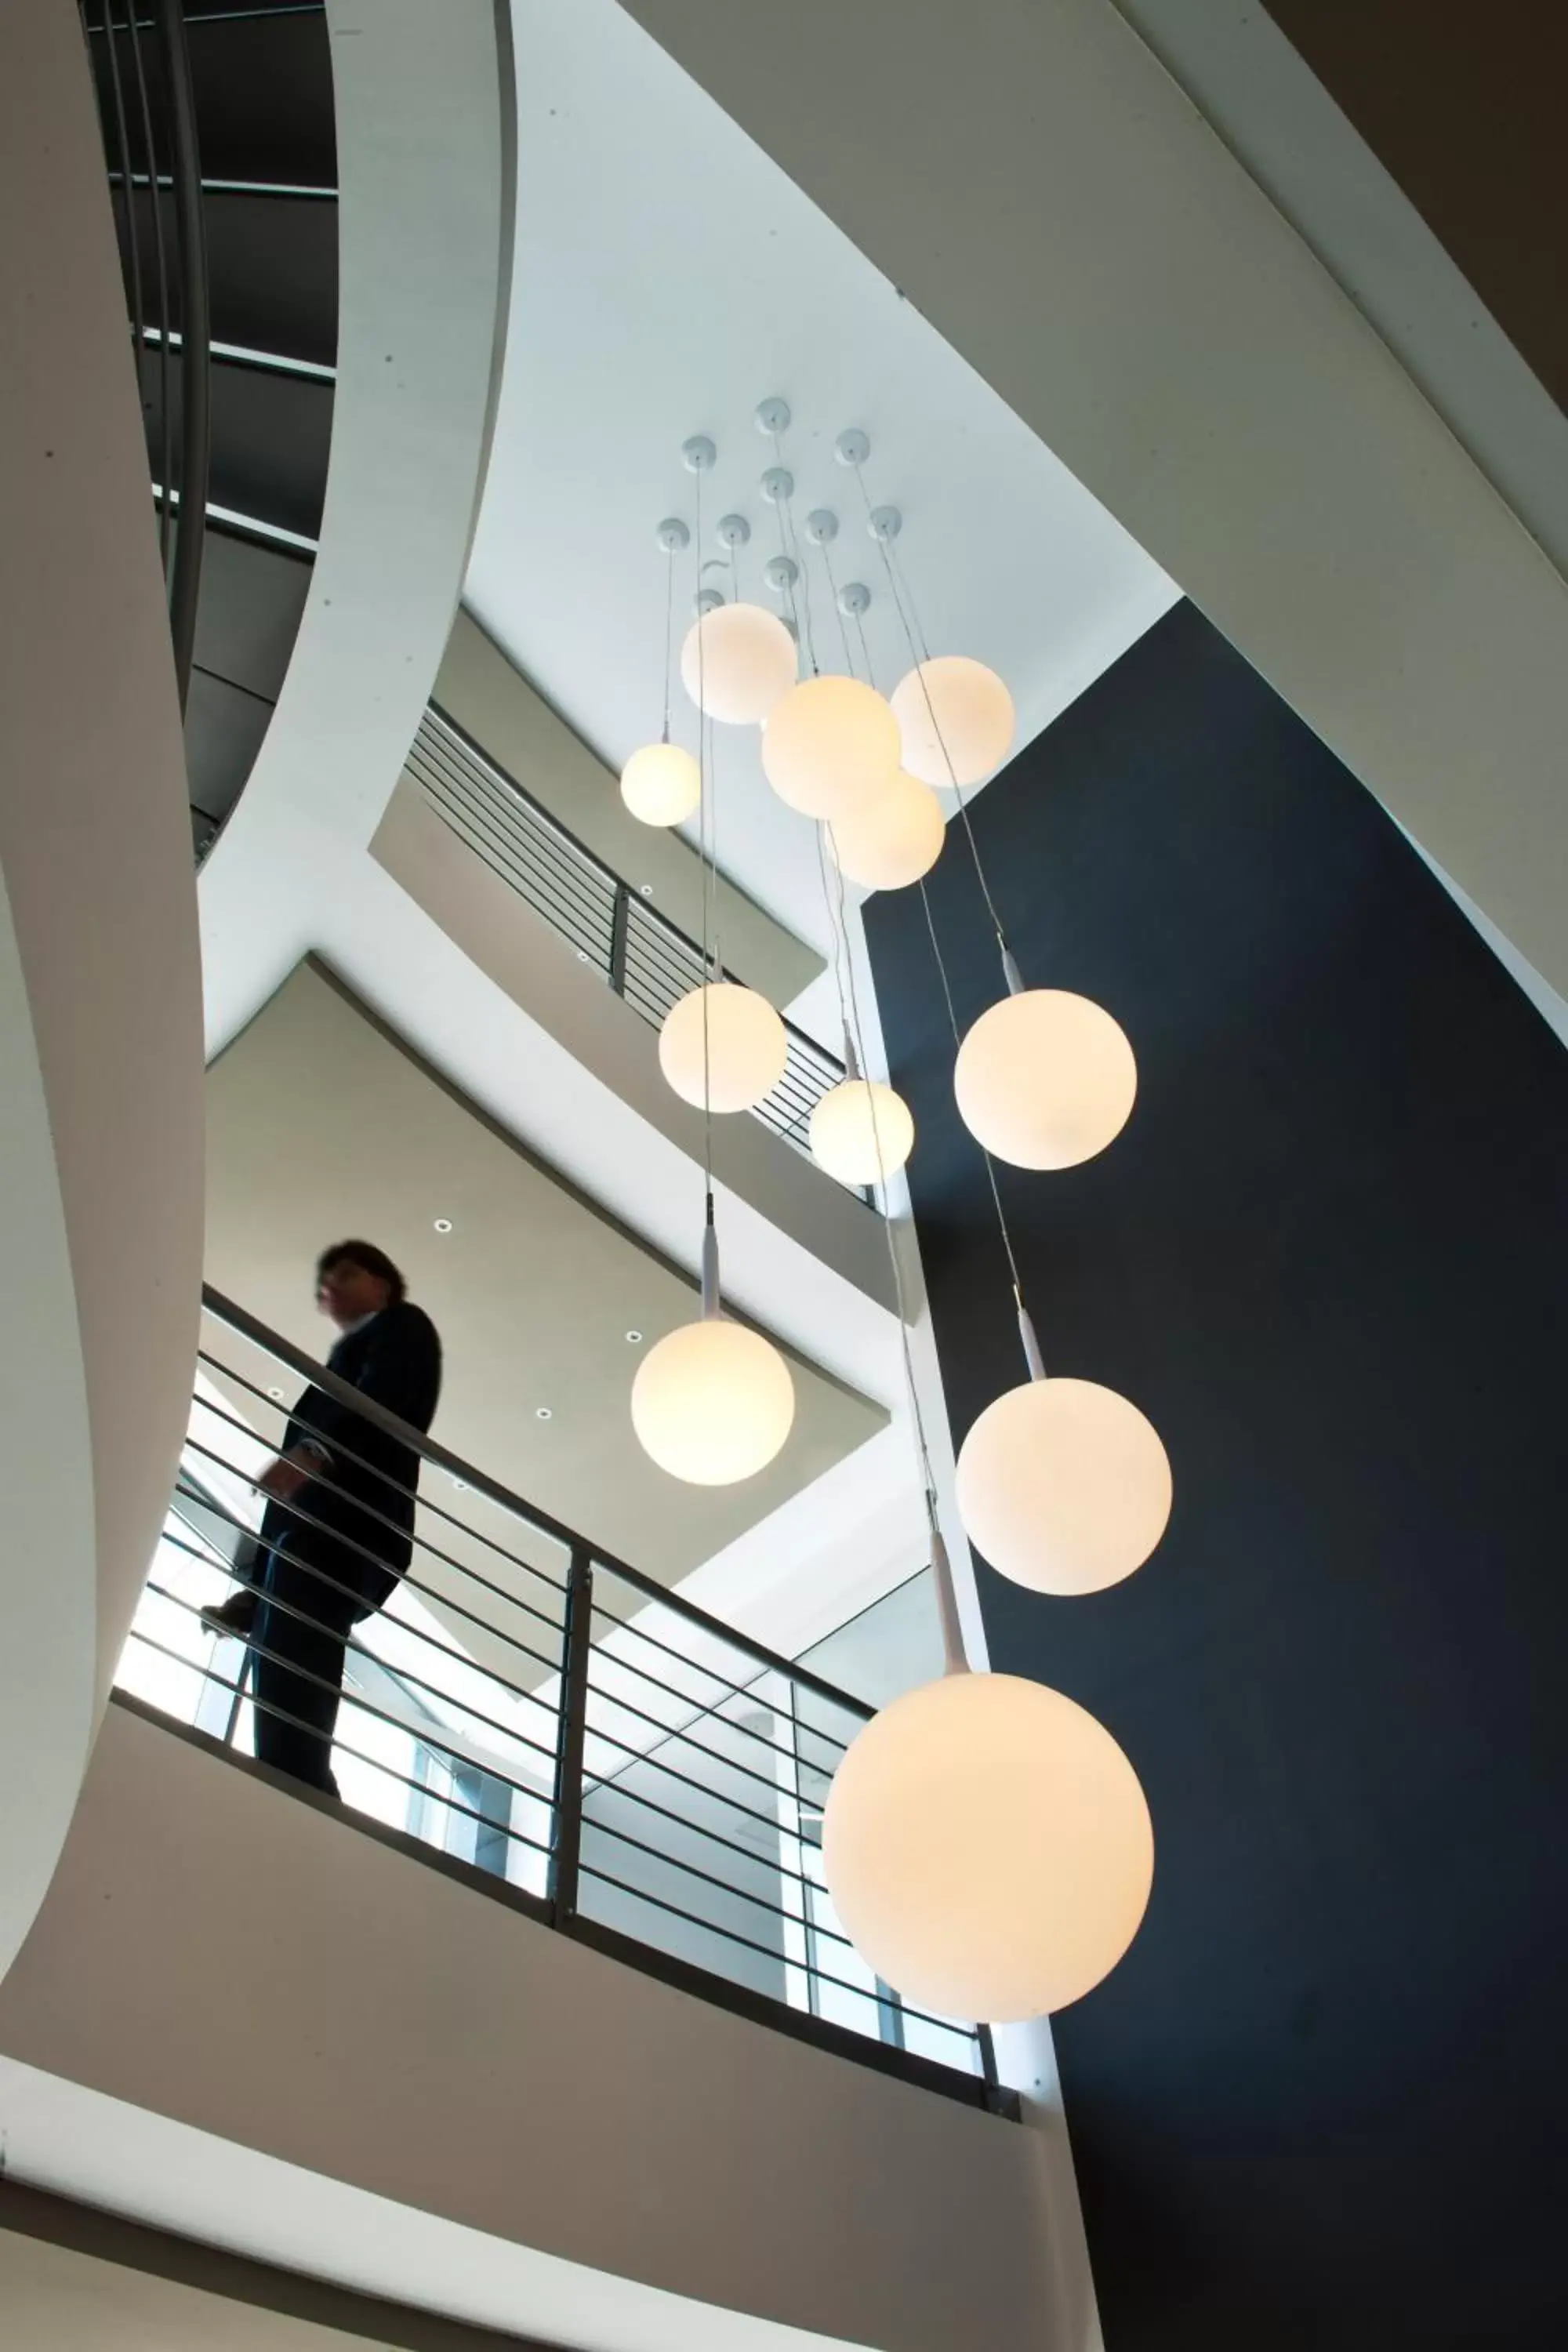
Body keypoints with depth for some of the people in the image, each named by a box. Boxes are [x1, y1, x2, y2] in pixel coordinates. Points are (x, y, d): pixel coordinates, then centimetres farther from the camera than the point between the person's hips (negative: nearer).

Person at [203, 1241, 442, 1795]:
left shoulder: (403, 1325, 16)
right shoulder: (349, 1357, 38)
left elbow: (382, 1398, -9)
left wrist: (315, 1450, -29)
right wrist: (255, 1591, 18)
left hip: (344, 1528, -8)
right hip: (316, 1529, 8)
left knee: (285, 1699, -24)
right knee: (280, 1704, -6)